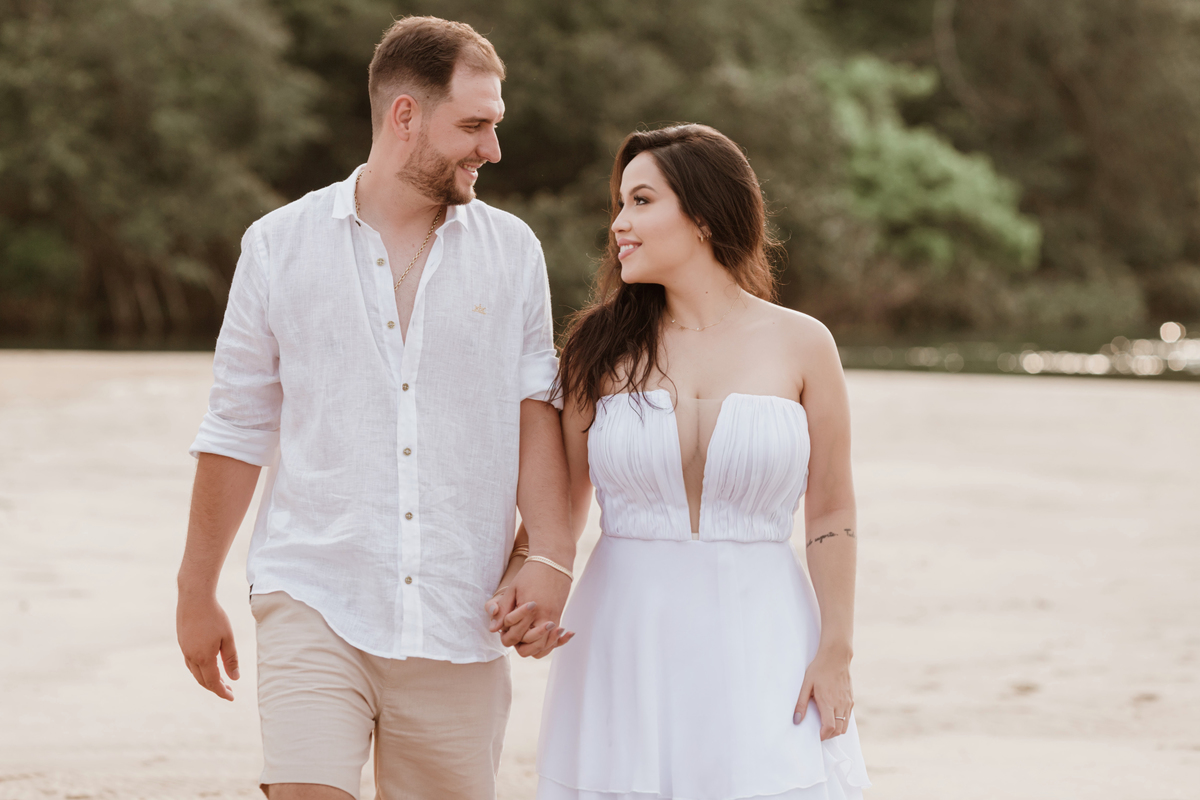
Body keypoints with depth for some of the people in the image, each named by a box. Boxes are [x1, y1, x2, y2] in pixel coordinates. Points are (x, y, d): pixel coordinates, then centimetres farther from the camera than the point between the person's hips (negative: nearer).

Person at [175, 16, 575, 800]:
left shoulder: (512, 251, 8)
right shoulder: (281, 245, 4)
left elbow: (535, 406, 4)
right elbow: (238, 431, 9)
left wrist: (551, 553, -11)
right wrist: (197, 592, 12)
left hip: (458, 619, 2)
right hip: (316, 601, -2)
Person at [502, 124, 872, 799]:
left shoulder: (801, 345, 2)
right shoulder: (603, 348, 6)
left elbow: (831, 514, 4)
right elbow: (563, 507, 8)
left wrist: (835, 653, -2)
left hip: (757, 641, -1)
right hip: (626, 639, 1)